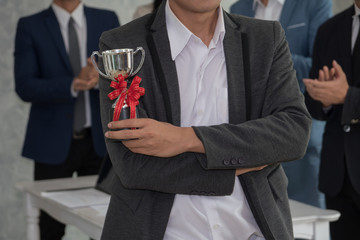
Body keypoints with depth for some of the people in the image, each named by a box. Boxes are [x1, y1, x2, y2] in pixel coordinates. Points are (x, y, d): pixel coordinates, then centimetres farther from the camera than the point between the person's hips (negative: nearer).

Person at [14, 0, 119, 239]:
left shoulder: (108, 20, 7)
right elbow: (25, 87, -10)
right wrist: (72, 85, -25)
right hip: (54, 142, -1)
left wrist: (100, 76, -20)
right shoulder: (30, 27, 0)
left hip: (99, 139, 2)